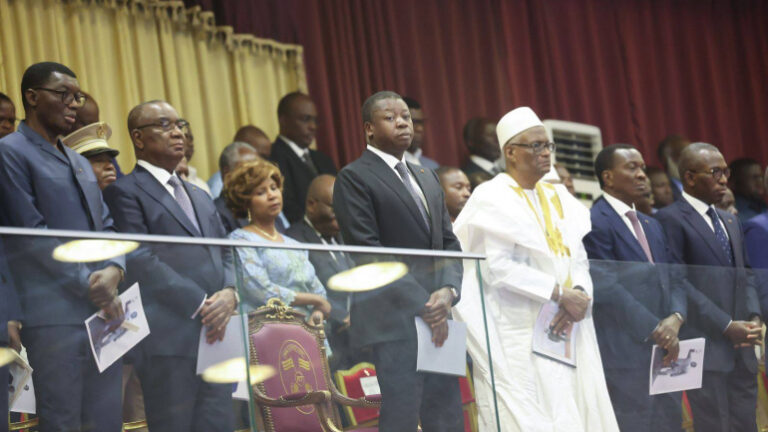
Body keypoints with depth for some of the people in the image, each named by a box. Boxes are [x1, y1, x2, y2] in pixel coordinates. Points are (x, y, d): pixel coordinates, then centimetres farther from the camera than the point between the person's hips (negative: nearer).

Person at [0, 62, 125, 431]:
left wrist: (114, 269, -6)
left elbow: (106, 226, 16)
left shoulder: (80, 162, 22)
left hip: (104, 312, 8)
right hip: (54, 316, -7)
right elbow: (33, 234, -12)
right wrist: (89, 285, -13)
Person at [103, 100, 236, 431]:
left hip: (215, 335, 7)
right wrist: (200, 305, -14)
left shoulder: (200, 196, 25)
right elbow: (142, 261, -11)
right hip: (168, 338, -7)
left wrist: (229, 292, -3)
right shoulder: (125, 192, -1)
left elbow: (225, 255, 19)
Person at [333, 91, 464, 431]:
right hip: (393, 319, -7)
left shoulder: (427, 178, 21)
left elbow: (449, 243, 17)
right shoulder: (353, 179, -3)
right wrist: (422, 306, -14)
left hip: (435, 318, 7)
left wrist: (448, 290, -4)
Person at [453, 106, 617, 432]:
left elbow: (579, 258, 11)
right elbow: (497, 267, -15)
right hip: (517, 339, -6)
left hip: (564, 335, 6)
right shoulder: (491, 198, -5)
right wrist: (560, 294, -16)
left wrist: (579, 295, -10)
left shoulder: (559, 197, 16)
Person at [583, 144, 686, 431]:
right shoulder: (595, 223, -8)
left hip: (664, 352, 8)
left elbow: (673, 280, 14)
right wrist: (654, 330, -14)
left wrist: (675, 318, -7)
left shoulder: (652, 225, 21)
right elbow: (608, 289, -15)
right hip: (623, 354, -8)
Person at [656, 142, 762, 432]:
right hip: (706, 348, -7)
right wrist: (726, 326, -14)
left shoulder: (731, 222, 21)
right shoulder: (671, 219, -6)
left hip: (741, 348, 7)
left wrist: (754, 317, 1)